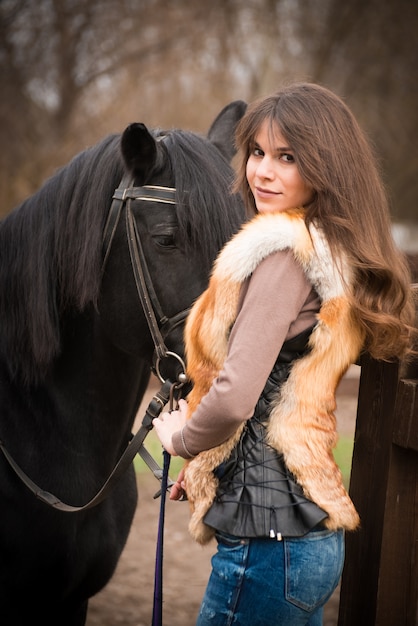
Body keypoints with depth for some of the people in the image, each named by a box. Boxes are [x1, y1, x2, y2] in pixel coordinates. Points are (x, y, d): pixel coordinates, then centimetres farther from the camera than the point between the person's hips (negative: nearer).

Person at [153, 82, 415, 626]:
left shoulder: (281, 253, -18)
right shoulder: (336, 252, 11)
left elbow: (234, 397, -26)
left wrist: (180, 435, -5)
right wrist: (204, 461, 16)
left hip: (268, 542, -9)